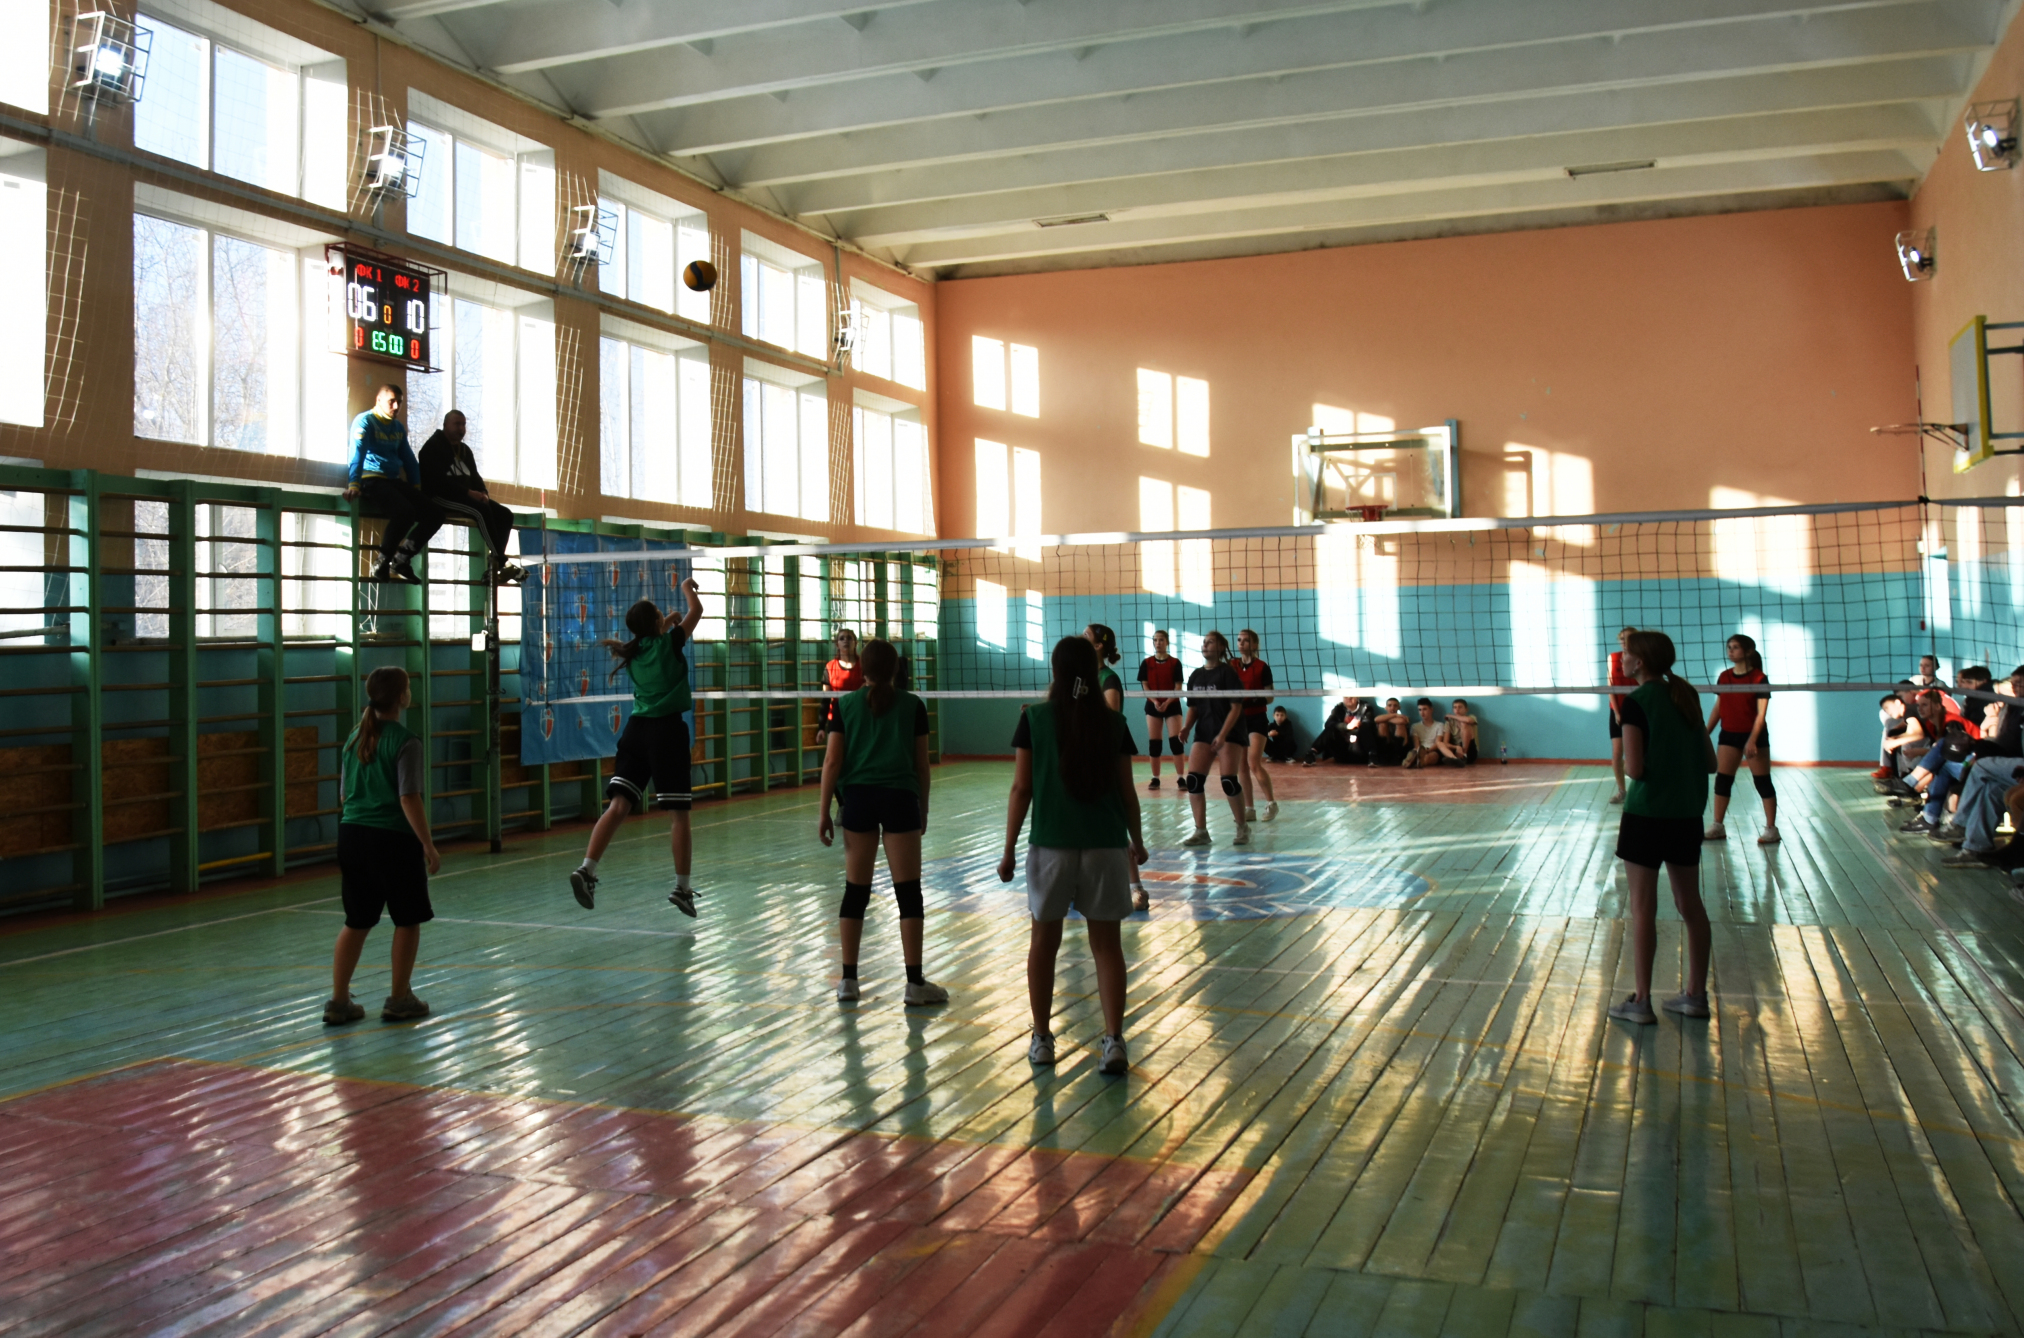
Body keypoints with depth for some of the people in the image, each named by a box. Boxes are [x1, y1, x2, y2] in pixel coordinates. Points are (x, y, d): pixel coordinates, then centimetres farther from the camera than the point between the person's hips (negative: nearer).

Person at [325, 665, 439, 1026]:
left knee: (357, 922, 14)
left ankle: (339, 1002, 13)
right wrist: (429, 846, -13)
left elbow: (345, 793, 15)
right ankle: (399, 1001, 16)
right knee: (408, 919, 10)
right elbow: (409, 799, -17)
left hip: (352, 834, 6)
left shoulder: (355, 738, 8)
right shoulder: (405, 742, -13)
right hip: (394, 837, -6)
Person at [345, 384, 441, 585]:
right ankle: (382, 564, -17)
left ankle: (401, 561, 4)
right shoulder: (365, 421, -4)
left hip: (394, 481, 8)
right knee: (405, 512, -33)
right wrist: (354, 484, -31)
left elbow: (409, 459, 27)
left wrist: (416, 487, 18)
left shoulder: (398, 427, 19)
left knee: (434, 515, -6)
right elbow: (357, 452, -18)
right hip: (372, 480, -8)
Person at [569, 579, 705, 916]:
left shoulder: (633, 653, 14)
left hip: (636, 729, 5)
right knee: (678, 812, 1)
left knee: (619, 805, -3)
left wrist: (666, 622, 38)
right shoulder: (669, 644, -1)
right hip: (667, 729, -5)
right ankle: (682, 888, 2)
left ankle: (587, 869, -19)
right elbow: (697, 610, 8)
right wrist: (687, 588, 24)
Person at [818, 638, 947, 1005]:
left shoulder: (845, 705, 3)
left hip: (858, 797, 2)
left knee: (855, 891, 9)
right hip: (900, 797, -2)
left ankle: (848, 980, 13)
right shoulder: (912, 706, 2)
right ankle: (915, 982, 2)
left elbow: (832, 761, -1)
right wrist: (923, 809, 16)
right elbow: (921, 764, 5)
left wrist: (824, 812, 3)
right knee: (908, 892, 2)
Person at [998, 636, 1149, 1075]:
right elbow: (1127, 792, 4)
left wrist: (1009, 848, 3)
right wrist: (1137, 841, 19)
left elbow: (1021, 789, -4)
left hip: (1050, 845, -1)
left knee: (1043, 941, 12)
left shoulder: (1035, 719, -3)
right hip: (1106, 845, 1)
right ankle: (1114, 1041, 1)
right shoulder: (1113, 722, 1)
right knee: (1107, 943, 7)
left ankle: (1042, 1039, 20)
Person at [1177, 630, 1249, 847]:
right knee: (1193, 781, -7)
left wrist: (1223, 735, -21)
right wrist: (1187, 727, -4)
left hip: (1229, 734, -6)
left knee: (1229, 782, -14)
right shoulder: (1195, 676, 10)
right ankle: (1201, 832, 1)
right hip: (1204, 733, 6)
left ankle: (1242, 829, 4)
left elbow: (1235, 707, -11)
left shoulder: (1227, 673, -7)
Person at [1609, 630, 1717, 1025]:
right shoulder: (1686, 697, 8)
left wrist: (1624, 765, 3)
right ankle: (1696, 994, 21)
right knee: (1690, 904, 14)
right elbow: (1710, 762, 9)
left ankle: (1641, 1002, 6)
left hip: (1647, 814, -6)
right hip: (1687, 815, 6)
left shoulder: (1636, 702, -12)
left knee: (1643, 909, 1)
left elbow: (1634, 768, -18)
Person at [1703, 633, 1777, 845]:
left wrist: (1752, 740, -23)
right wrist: (1706, 733, 7)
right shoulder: (1724, 677, 5)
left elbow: (1761, 712, -15)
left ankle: (1771, 829, 5)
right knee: (1722, 780, 5)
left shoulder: (1759, 678, -11)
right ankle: (1717, 826, 10)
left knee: (1762, 782, 0)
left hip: (1754, 735, -5)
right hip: (1729, 734, 5)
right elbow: (1718, 707, 11)